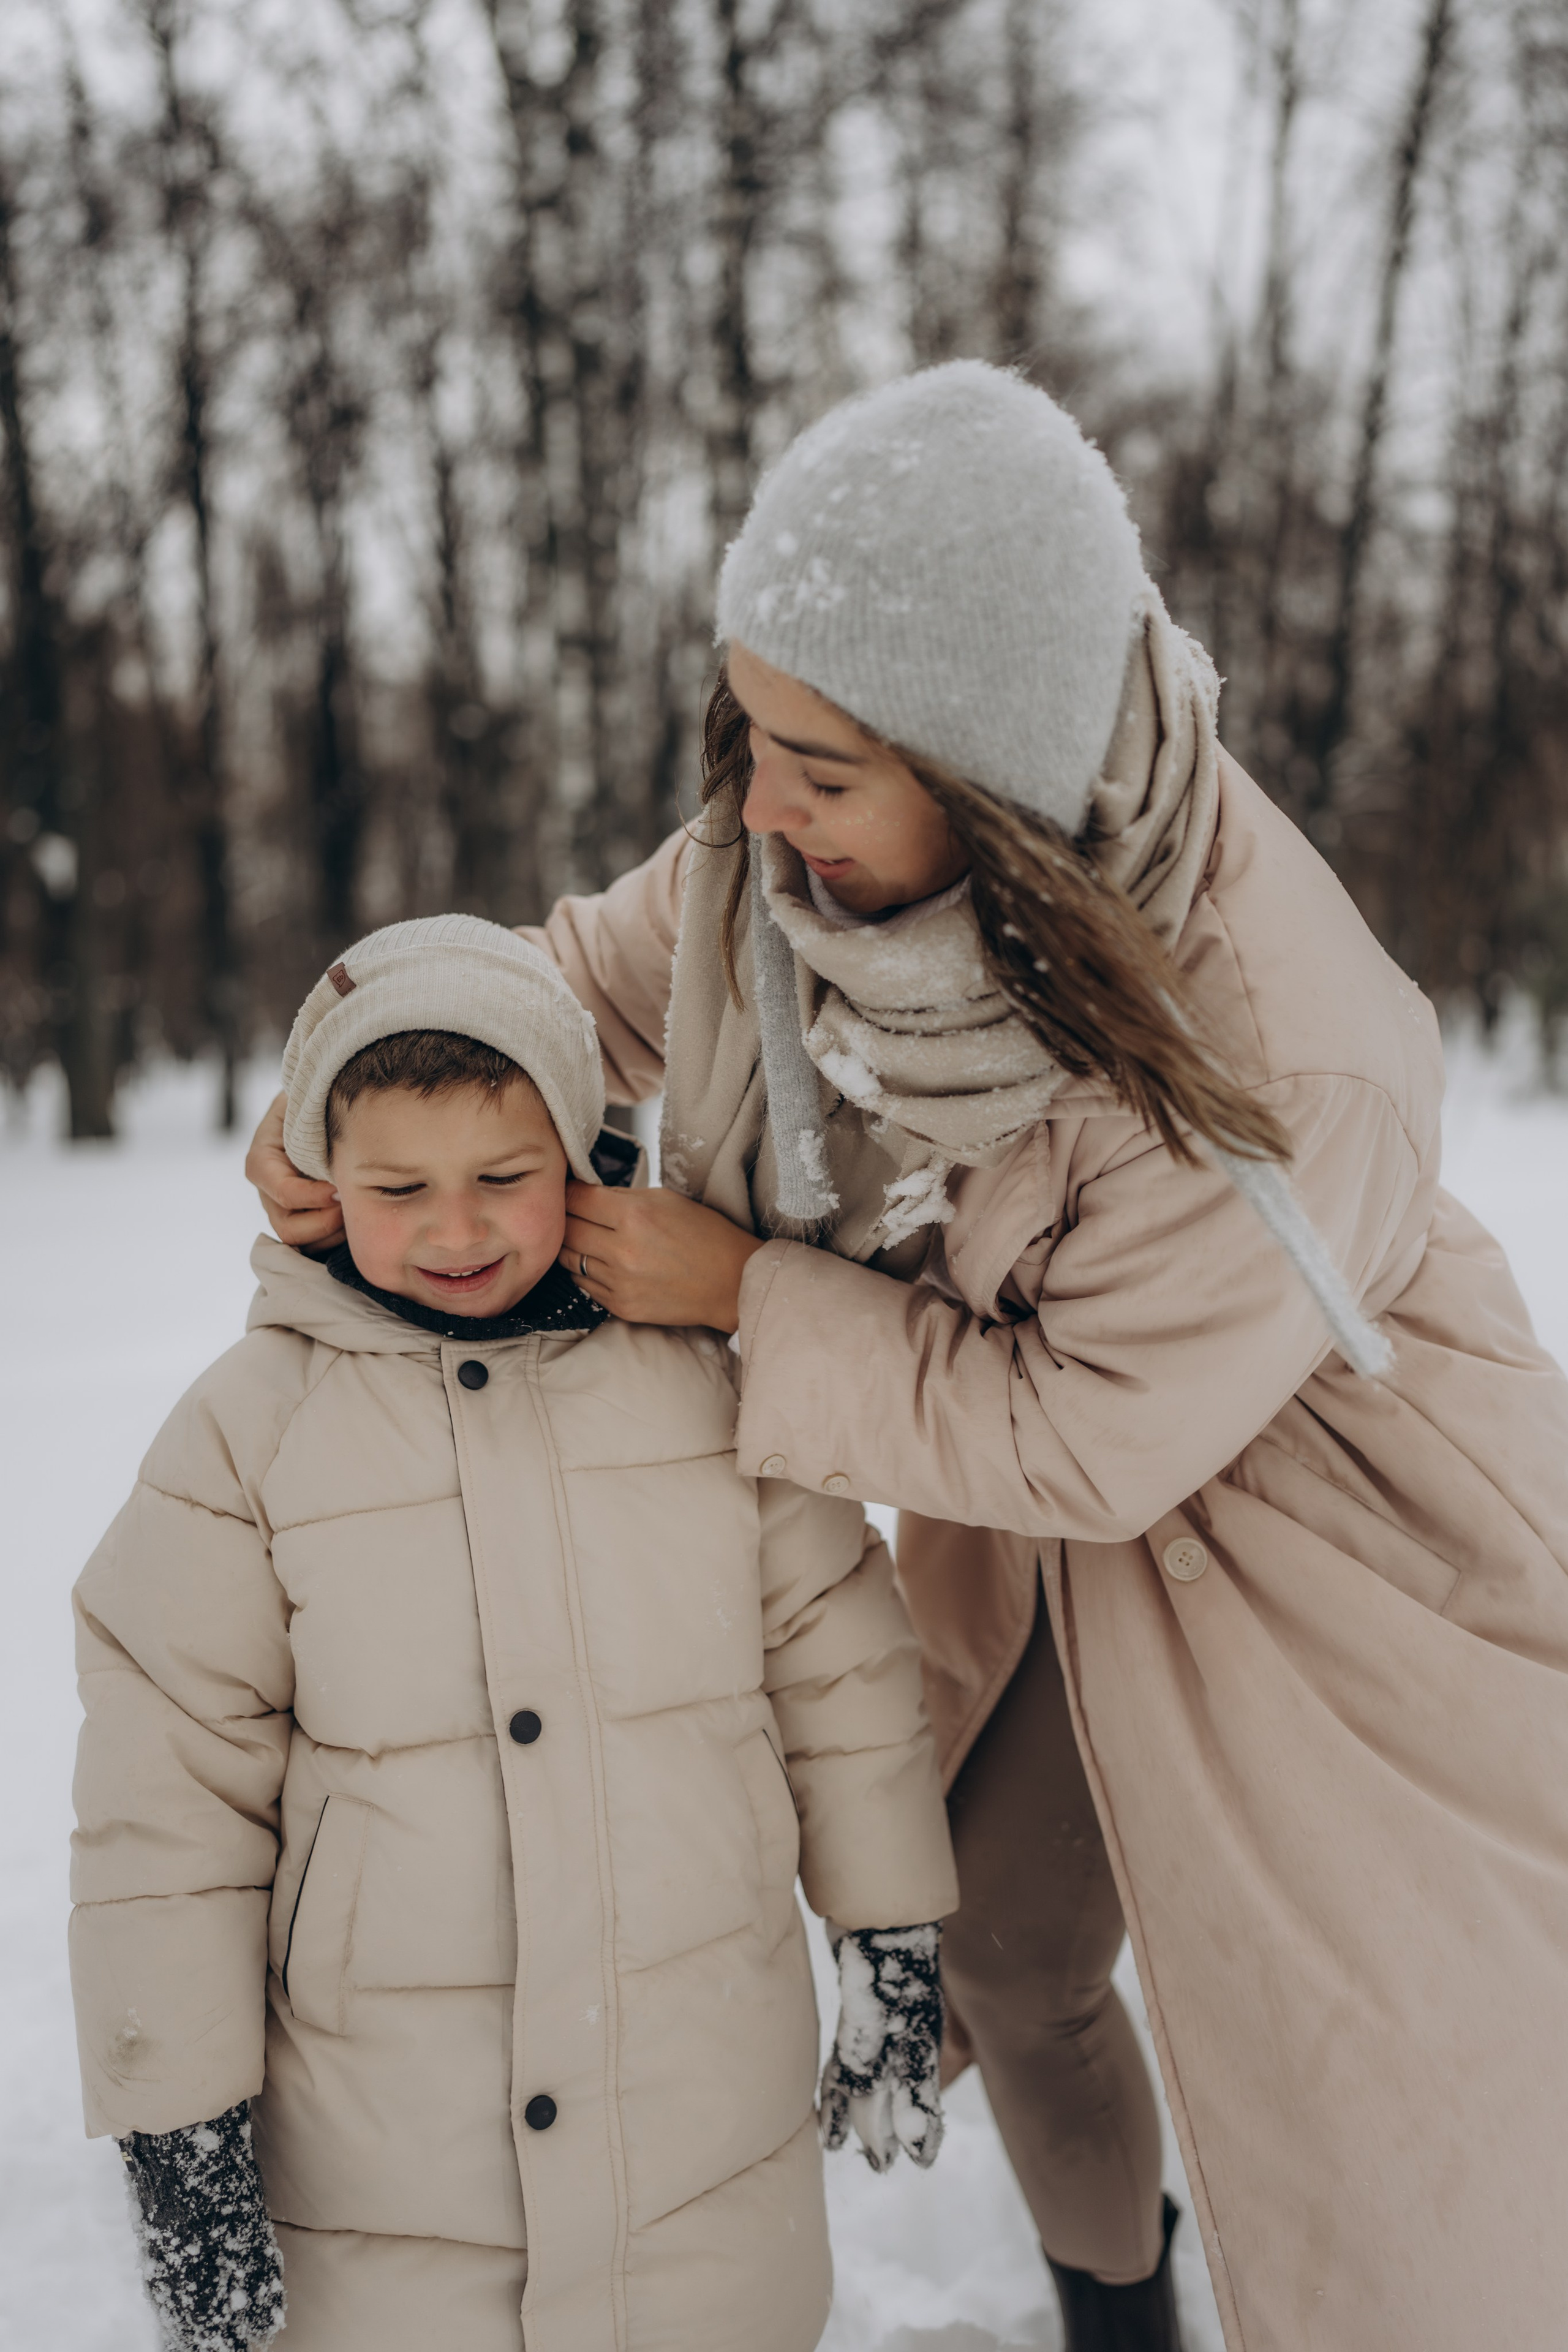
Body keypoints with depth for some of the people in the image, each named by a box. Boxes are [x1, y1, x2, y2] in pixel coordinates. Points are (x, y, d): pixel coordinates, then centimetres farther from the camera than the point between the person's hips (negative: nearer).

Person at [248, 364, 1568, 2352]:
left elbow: (1083, 1432, -28)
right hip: (1057, 1534, 7)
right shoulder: (806, 847, -20)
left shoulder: (1274, 1060, -39)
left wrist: (741, 1289, -26)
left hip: (1332, 1559, -6)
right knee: (1004, 1954, 23)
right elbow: (605, 971, 0)